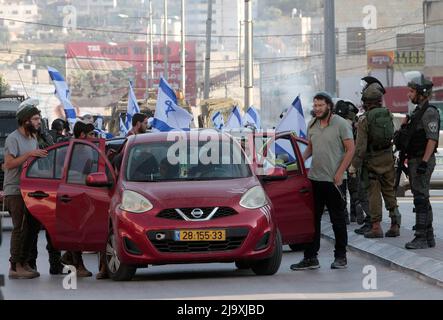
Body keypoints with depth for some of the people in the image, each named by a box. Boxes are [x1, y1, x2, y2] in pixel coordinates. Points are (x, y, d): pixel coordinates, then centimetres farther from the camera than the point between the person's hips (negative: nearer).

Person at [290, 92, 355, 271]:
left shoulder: (340, 124, -7)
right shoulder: (312, 125, 12)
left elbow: (350, 150, -9)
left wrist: (339, 173, -15)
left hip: (333, 180, -6)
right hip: (314, 178, 6)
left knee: (338, 220, 2)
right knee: (312, 219, 6)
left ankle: (340, 257, 10)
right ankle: (310, 257, 10)